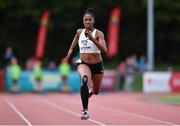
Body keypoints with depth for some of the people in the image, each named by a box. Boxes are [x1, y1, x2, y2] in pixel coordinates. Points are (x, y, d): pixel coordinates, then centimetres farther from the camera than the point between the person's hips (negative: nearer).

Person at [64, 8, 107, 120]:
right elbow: (75, 41, 24)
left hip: (97, 65, 0)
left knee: (96, 92, 18)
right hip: (83, 63, 0)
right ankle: (85, 111, -35)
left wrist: (92, 39, -35)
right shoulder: (79, 32, -2)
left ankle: (90, 90, 60)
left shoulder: (98, 33, -13)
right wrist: (70, 51, 15)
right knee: (84, 79, -36)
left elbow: (104, 50, -28)